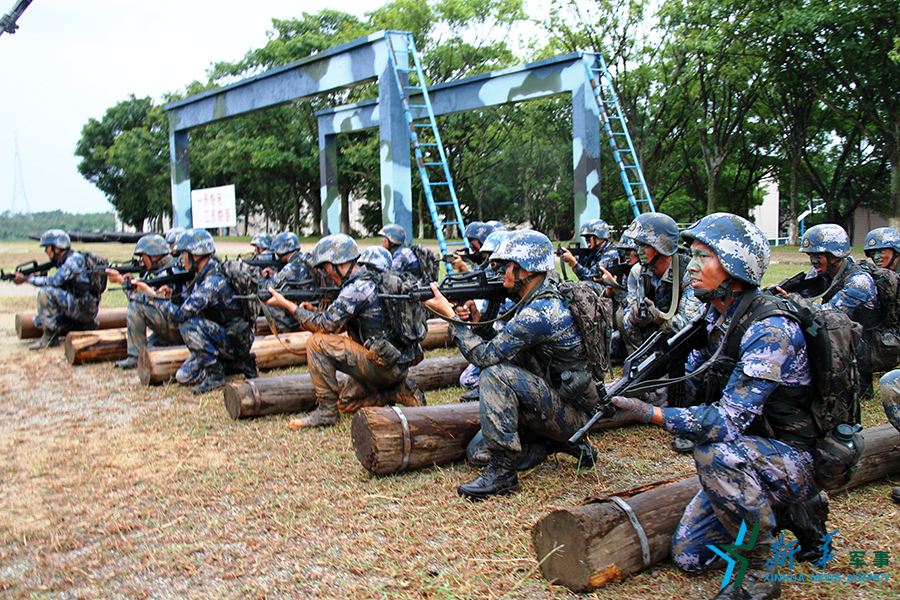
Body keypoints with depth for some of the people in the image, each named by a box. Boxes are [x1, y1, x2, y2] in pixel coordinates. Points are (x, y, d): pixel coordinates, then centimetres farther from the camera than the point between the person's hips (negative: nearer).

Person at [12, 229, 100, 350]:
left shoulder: (75, 259, -14)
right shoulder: (62, 262, 16)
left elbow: (54, 281, -21)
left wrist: (27, 279, -12)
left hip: (84, 308, -10)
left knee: (46, 292, -21)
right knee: (38, 321, 11)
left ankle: (50, 336, -14)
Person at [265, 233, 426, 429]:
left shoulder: (357, 289, -19)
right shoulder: (371, 278, 13)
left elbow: (325, 325, -15)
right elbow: (336, 319, 19)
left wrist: (286, 304, -7)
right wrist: (313, 311, 4)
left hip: (385, 365, -10)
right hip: (398, 363, 10)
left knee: (317, 342, -12)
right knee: (348, 402, 23)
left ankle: (326, 411, -5)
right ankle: (402, 392, 12)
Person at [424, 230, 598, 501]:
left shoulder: (540, 312, -24)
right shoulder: (542, 299, 8)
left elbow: (485, 356, -23)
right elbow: (501, 344, 12)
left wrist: (450, 315, -16)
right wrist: (476, 319, -5)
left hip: (571, 414, -10)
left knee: (496, 375, -26)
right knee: (479, 452, 10)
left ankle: (501, 472, -21)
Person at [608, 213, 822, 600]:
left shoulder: (770, 330, -27)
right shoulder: (714, 318, 0)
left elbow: (729, 421, -34)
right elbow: (688, 387, 4)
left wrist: (649, 414, -37)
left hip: (799, 460, -8)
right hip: (748, 456, 8)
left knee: (716, 452, -37)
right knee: (688, 555, 5)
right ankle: (779, 510, 23)